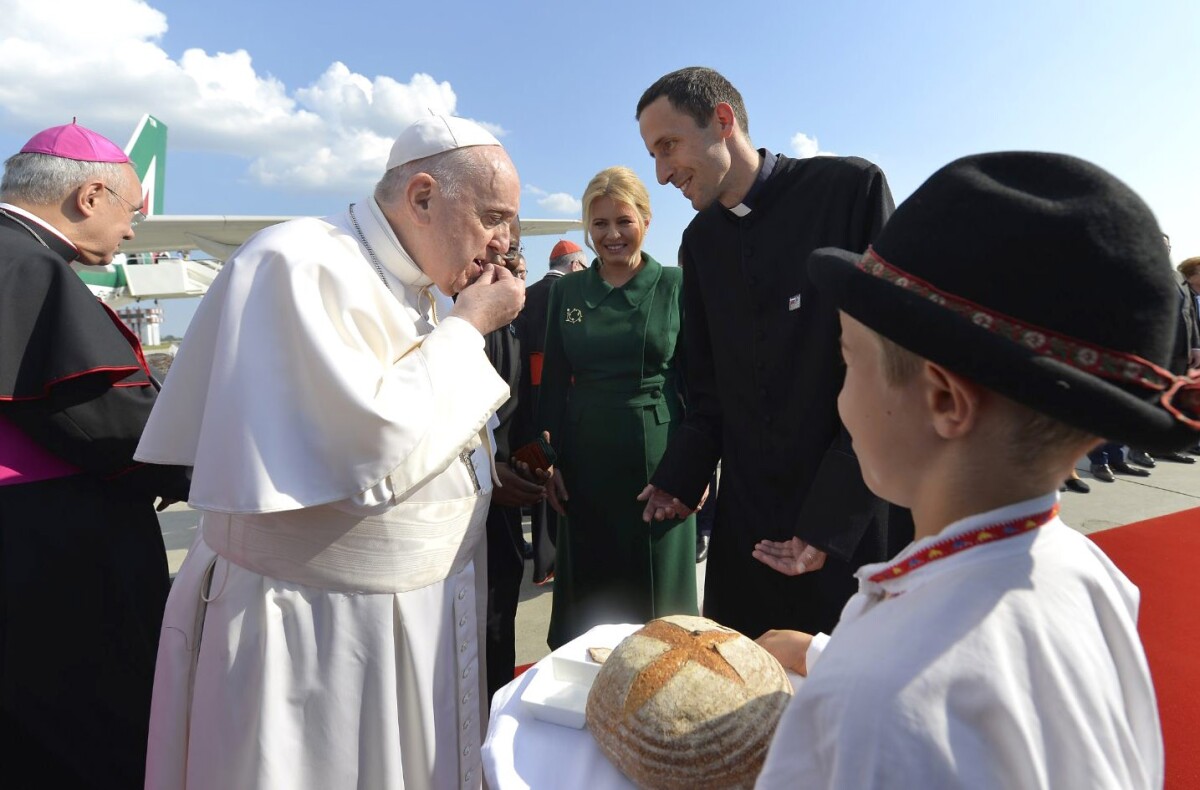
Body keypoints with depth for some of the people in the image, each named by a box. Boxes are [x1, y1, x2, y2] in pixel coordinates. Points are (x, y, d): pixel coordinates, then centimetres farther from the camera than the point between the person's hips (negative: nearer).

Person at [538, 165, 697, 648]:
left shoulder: (675, 286, -1)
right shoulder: (566, 292, 6)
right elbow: (553, 382, 8)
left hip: (658, 456, -2)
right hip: (586, 460, 3)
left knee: (658, 592, 10)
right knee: (590, 590, 13)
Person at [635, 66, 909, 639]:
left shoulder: (850, 188, -9)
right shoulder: (700, 240, 8)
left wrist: (832, 518, -15)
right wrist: (679, 479, -2)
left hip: (859, 523, -4)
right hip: (747, 525, 5)